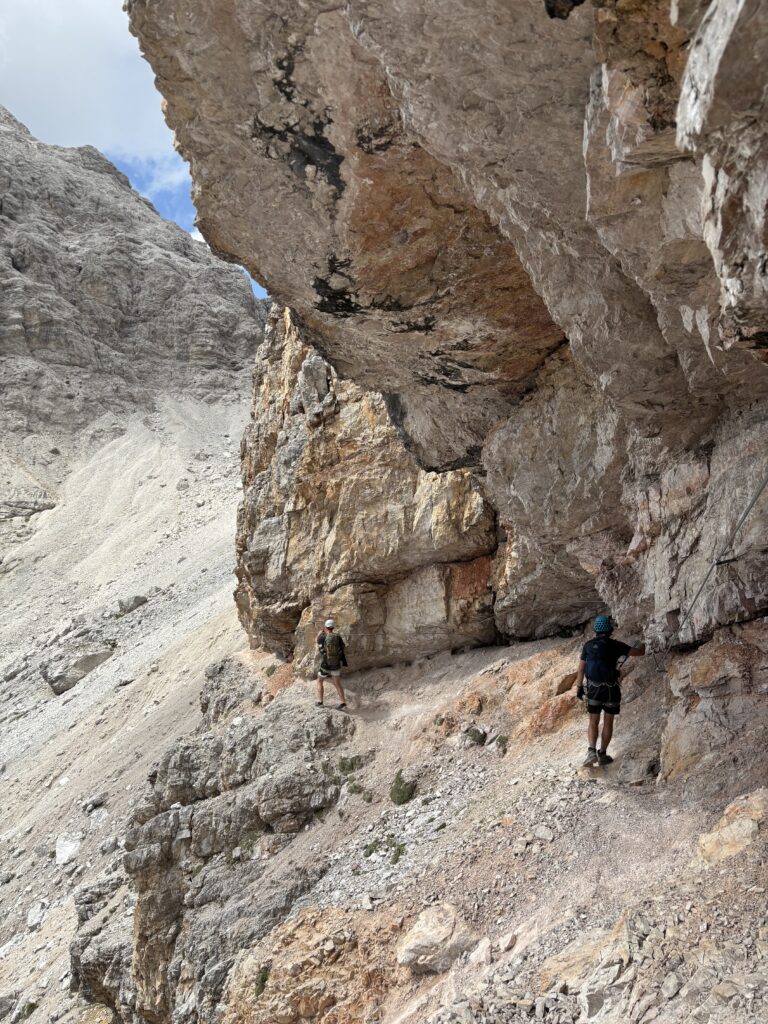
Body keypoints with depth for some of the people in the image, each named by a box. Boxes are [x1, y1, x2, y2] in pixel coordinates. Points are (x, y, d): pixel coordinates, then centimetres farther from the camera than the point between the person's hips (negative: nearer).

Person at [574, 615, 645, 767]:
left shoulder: (588, 645, 1)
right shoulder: (615, 645, -7)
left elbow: (581, 668, 4)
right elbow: (638, 652, -4)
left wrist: (579, 687, 12)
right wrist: (642, 645, 18)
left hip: (593, 689, 2)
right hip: (611, 690, -2)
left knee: (593, 722, 12)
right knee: (608, 722, 13)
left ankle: (591, 751, -7)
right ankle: (602, 754, 16)